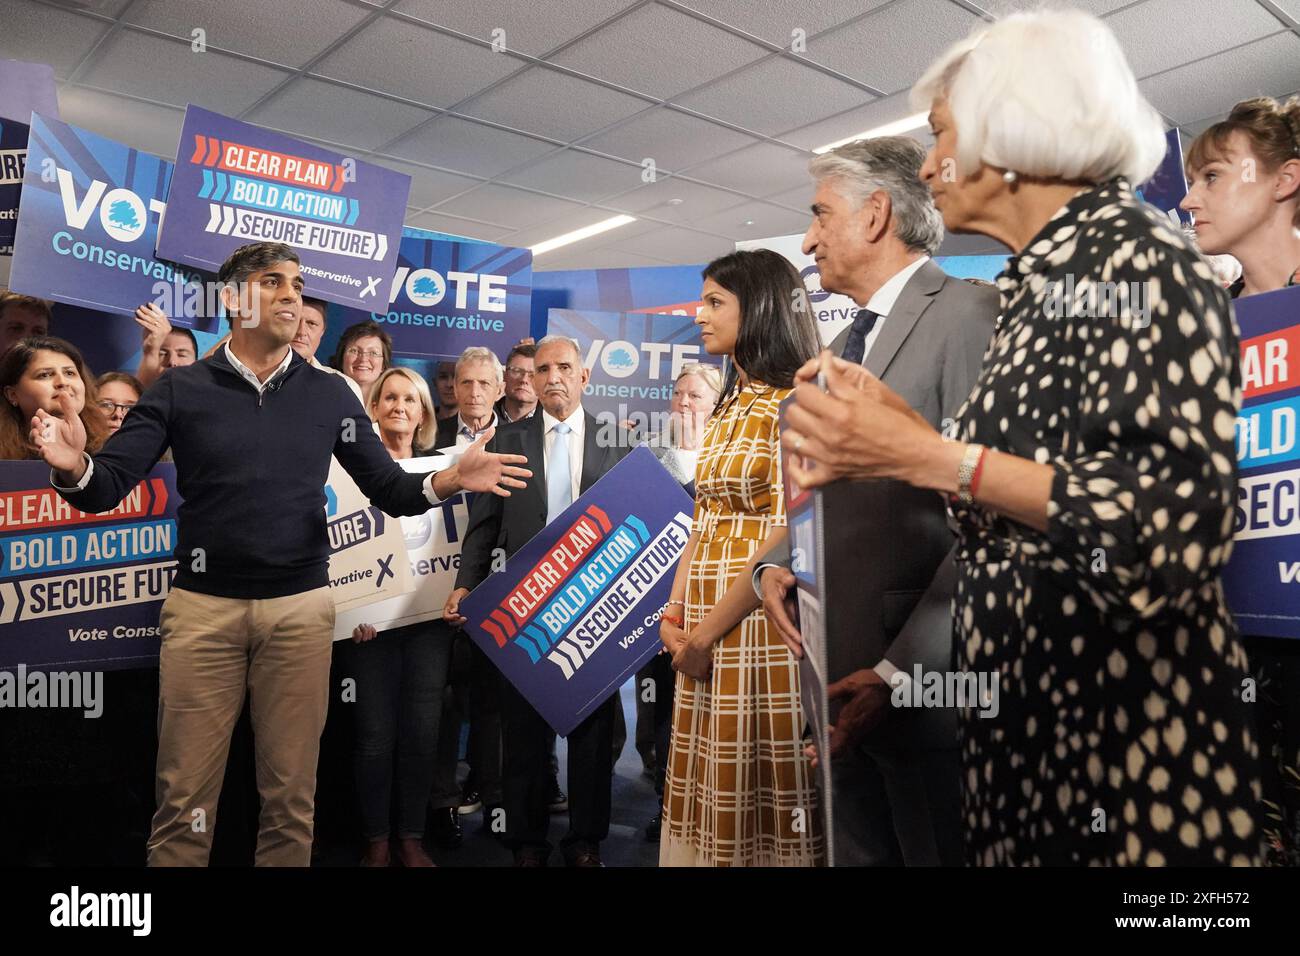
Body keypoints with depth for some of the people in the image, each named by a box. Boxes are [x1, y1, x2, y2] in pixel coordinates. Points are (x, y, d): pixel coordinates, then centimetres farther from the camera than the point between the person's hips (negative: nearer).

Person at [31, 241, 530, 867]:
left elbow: (389, 490, 4)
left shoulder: (330, 396, 5)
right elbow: (107, 490, -4)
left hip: (301, 607, 1)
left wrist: (445, 482, -17)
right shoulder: (180, 390, 1)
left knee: (291, 793, 11)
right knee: (185, 794, 8)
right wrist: (73, 468, -28)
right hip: (203, 606, -1)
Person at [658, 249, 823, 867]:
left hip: (758, 623, -7)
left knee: (758, 791, 3)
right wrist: (673, 616, 1)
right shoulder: (728, 406, 16)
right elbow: (704, 522, 13)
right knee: (710, 792, 14)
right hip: (703, 630, 8)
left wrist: (706, 633, -14)